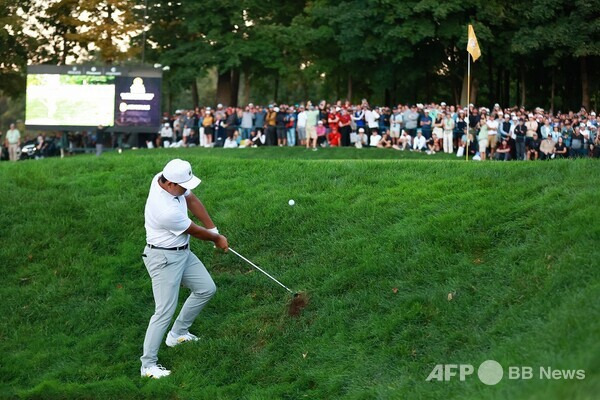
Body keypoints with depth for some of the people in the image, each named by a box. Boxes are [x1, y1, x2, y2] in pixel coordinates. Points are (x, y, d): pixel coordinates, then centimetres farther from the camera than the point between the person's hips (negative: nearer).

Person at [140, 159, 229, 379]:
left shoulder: (164, 179, -11)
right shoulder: (167, 211, -34)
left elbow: (192, 200, 8)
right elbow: (195, 231, -15)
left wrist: (213, 229, 8)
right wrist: (217, 238, 5)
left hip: (182, 252, 10)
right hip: (164, 259, -10)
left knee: (206, 288, 15)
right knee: (165, 311, -9)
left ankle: (178, 333, 30)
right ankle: (148, 365, -2)